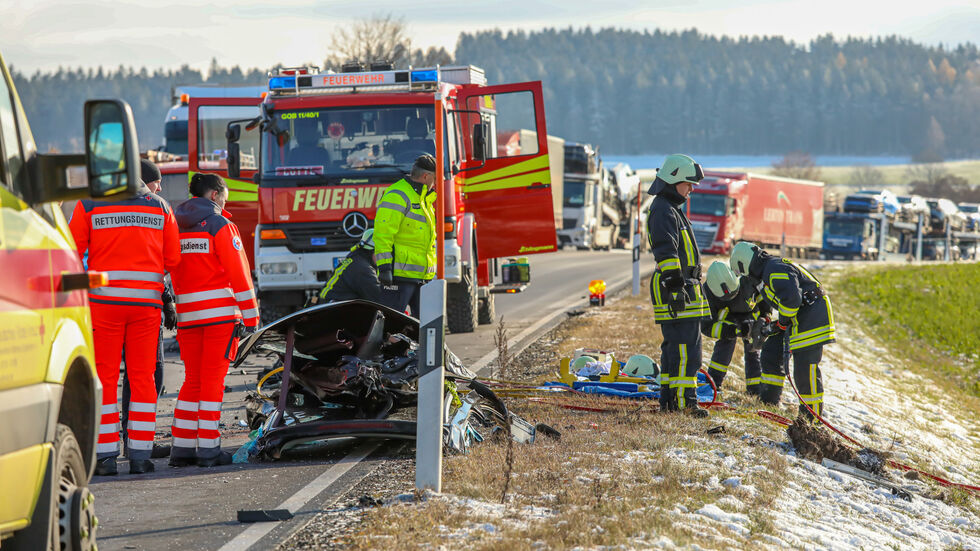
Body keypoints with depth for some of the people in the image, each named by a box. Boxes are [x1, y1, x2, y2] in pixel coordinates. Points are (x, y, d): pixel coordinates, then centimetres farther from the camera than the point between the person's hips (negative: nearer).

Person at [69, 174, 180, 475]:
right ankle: (140, 455, 5)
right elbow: (172, 258, 10)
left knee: (104, 377, 2)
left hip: (104, 300, -2)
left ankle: (106, 455, -1)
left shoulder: (89, 204, 0)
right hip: (147, 301, 2)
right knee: (142, 377, 7)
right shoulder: (160, 206, 8)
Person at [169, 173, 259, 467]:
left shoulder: (176, 228, 13)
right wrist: (250, 315, -5)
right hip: (221, 311, -5)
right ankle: (208, 448, -5)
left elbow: (172, 271, 14)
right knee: (213, 379, -4)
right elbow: (238, 272, -8)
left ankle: (182, 446, 8)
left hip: (187, 314, 5)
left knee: (193, 379, 11)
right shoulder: (219, 225, -5)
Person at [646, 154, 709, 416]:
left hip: (679, 287, 11)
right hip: (676, 288, -11)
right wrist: (676, 286, -26)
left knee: (674, 345, 13)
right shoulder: (664, 211, -12)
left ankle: (668, 399, 16)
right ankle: (686, 399, -15)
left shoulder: (671, 209, 22)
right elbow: (666, 252, -21)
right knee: (687, 346, -12)